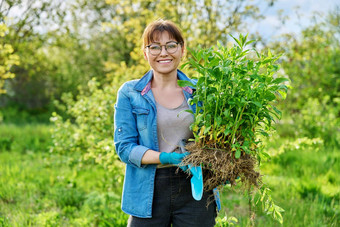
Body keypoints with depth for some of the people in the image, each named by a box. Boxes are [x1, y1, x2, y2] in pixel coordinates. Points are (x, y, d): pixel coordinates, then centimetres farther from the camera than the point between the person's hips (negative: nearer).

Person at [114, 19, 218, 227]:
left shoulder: (197, 91, 7)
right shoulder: (129, 93, 0)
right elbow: (124, 147, -5)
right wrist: (166, 158, -19)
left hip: (194, 188, 2)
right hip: (149, 192, -1)